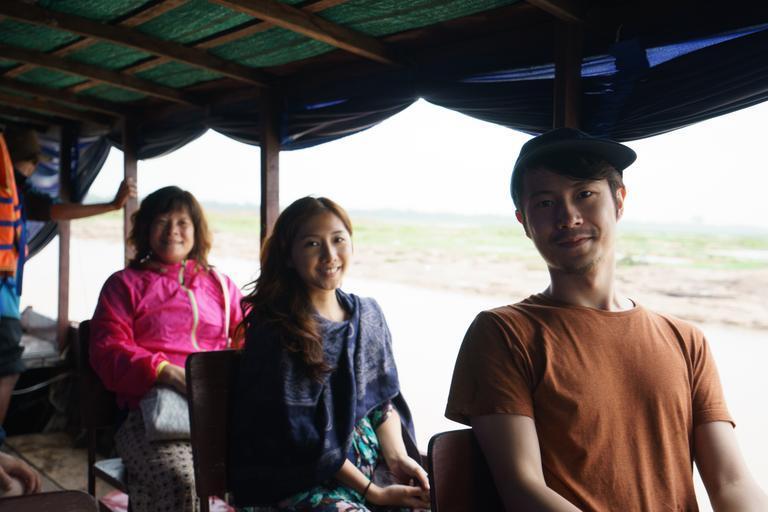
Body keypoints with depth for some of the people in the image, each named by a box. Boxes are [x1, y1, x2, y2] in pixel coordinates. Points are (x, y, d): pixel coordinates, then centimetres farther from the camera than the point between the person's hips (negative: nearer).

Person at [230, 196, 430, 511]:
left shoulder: (368, 314, 6)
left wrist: (398, 458, -6)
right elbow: (302, 439, -13)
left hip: (368, 459, 5)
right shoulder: (275, 333, -13)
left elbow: (384, 399, 11)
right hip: (302, 478, -5)